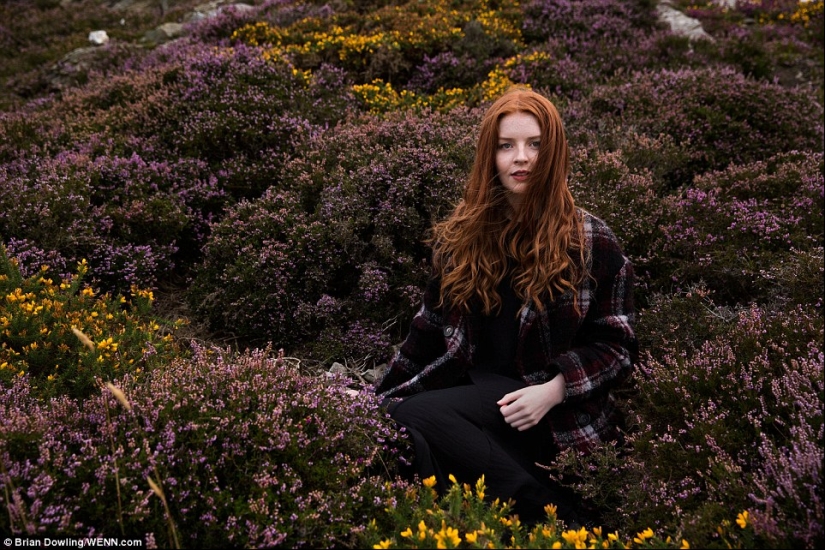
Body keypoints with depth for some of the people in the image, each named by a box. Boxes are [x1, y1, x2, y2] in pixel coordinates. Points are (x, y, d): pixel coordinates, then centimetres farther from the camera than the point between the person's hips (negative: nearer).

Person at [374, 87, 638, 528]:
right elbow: (429, 329, 16)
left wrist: (553, 390, -16)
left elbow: (616, 345, 0)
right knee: (412, 439, -30)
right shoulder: (461, 234, 11)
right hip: (472, 389, 4)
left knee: (415, 416, -29)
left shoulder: (590, 242, -1)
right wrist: (377, 396, 11)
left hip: (557, 412, -3)